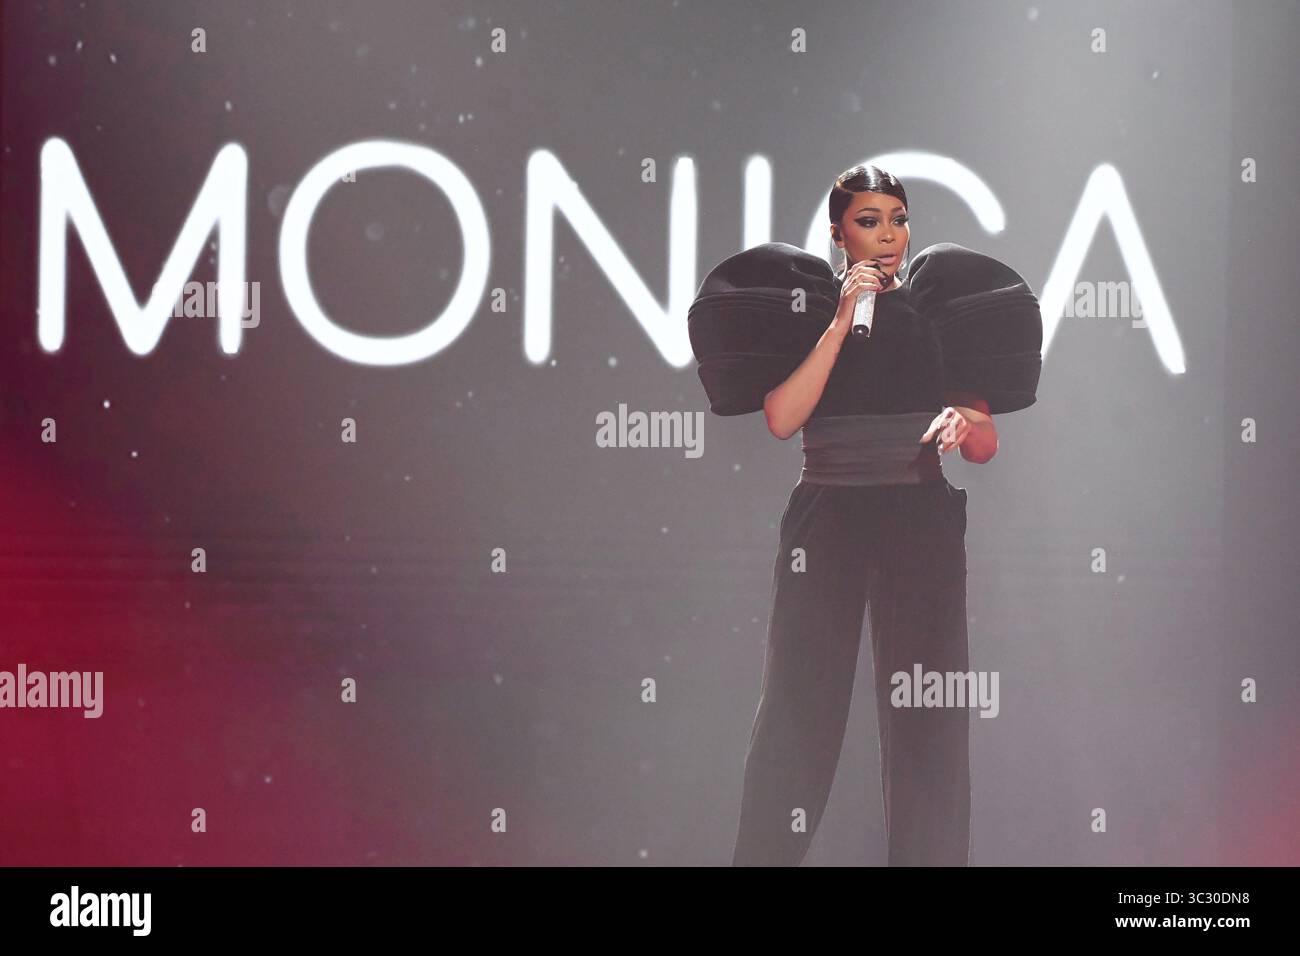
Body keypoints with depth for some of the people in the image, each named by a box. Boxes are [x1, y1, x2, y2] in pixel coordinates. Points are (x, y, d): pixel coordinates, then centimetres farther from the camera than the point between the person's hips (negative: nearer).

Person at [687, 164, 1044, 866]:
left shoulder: (940, 307, 8)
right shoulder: (804, 304, 4)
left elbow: (986, 448, 8)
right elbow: (780, 419, -11)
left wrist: (964, 422, -15)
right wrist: (841, 323, -13)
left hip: (922, 521, 1)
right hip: (827, 516, -1)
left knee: (928, 716, -1)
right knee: (802, 705, -1)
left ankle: (931, 856, 6)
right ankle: (768, 854, 7)